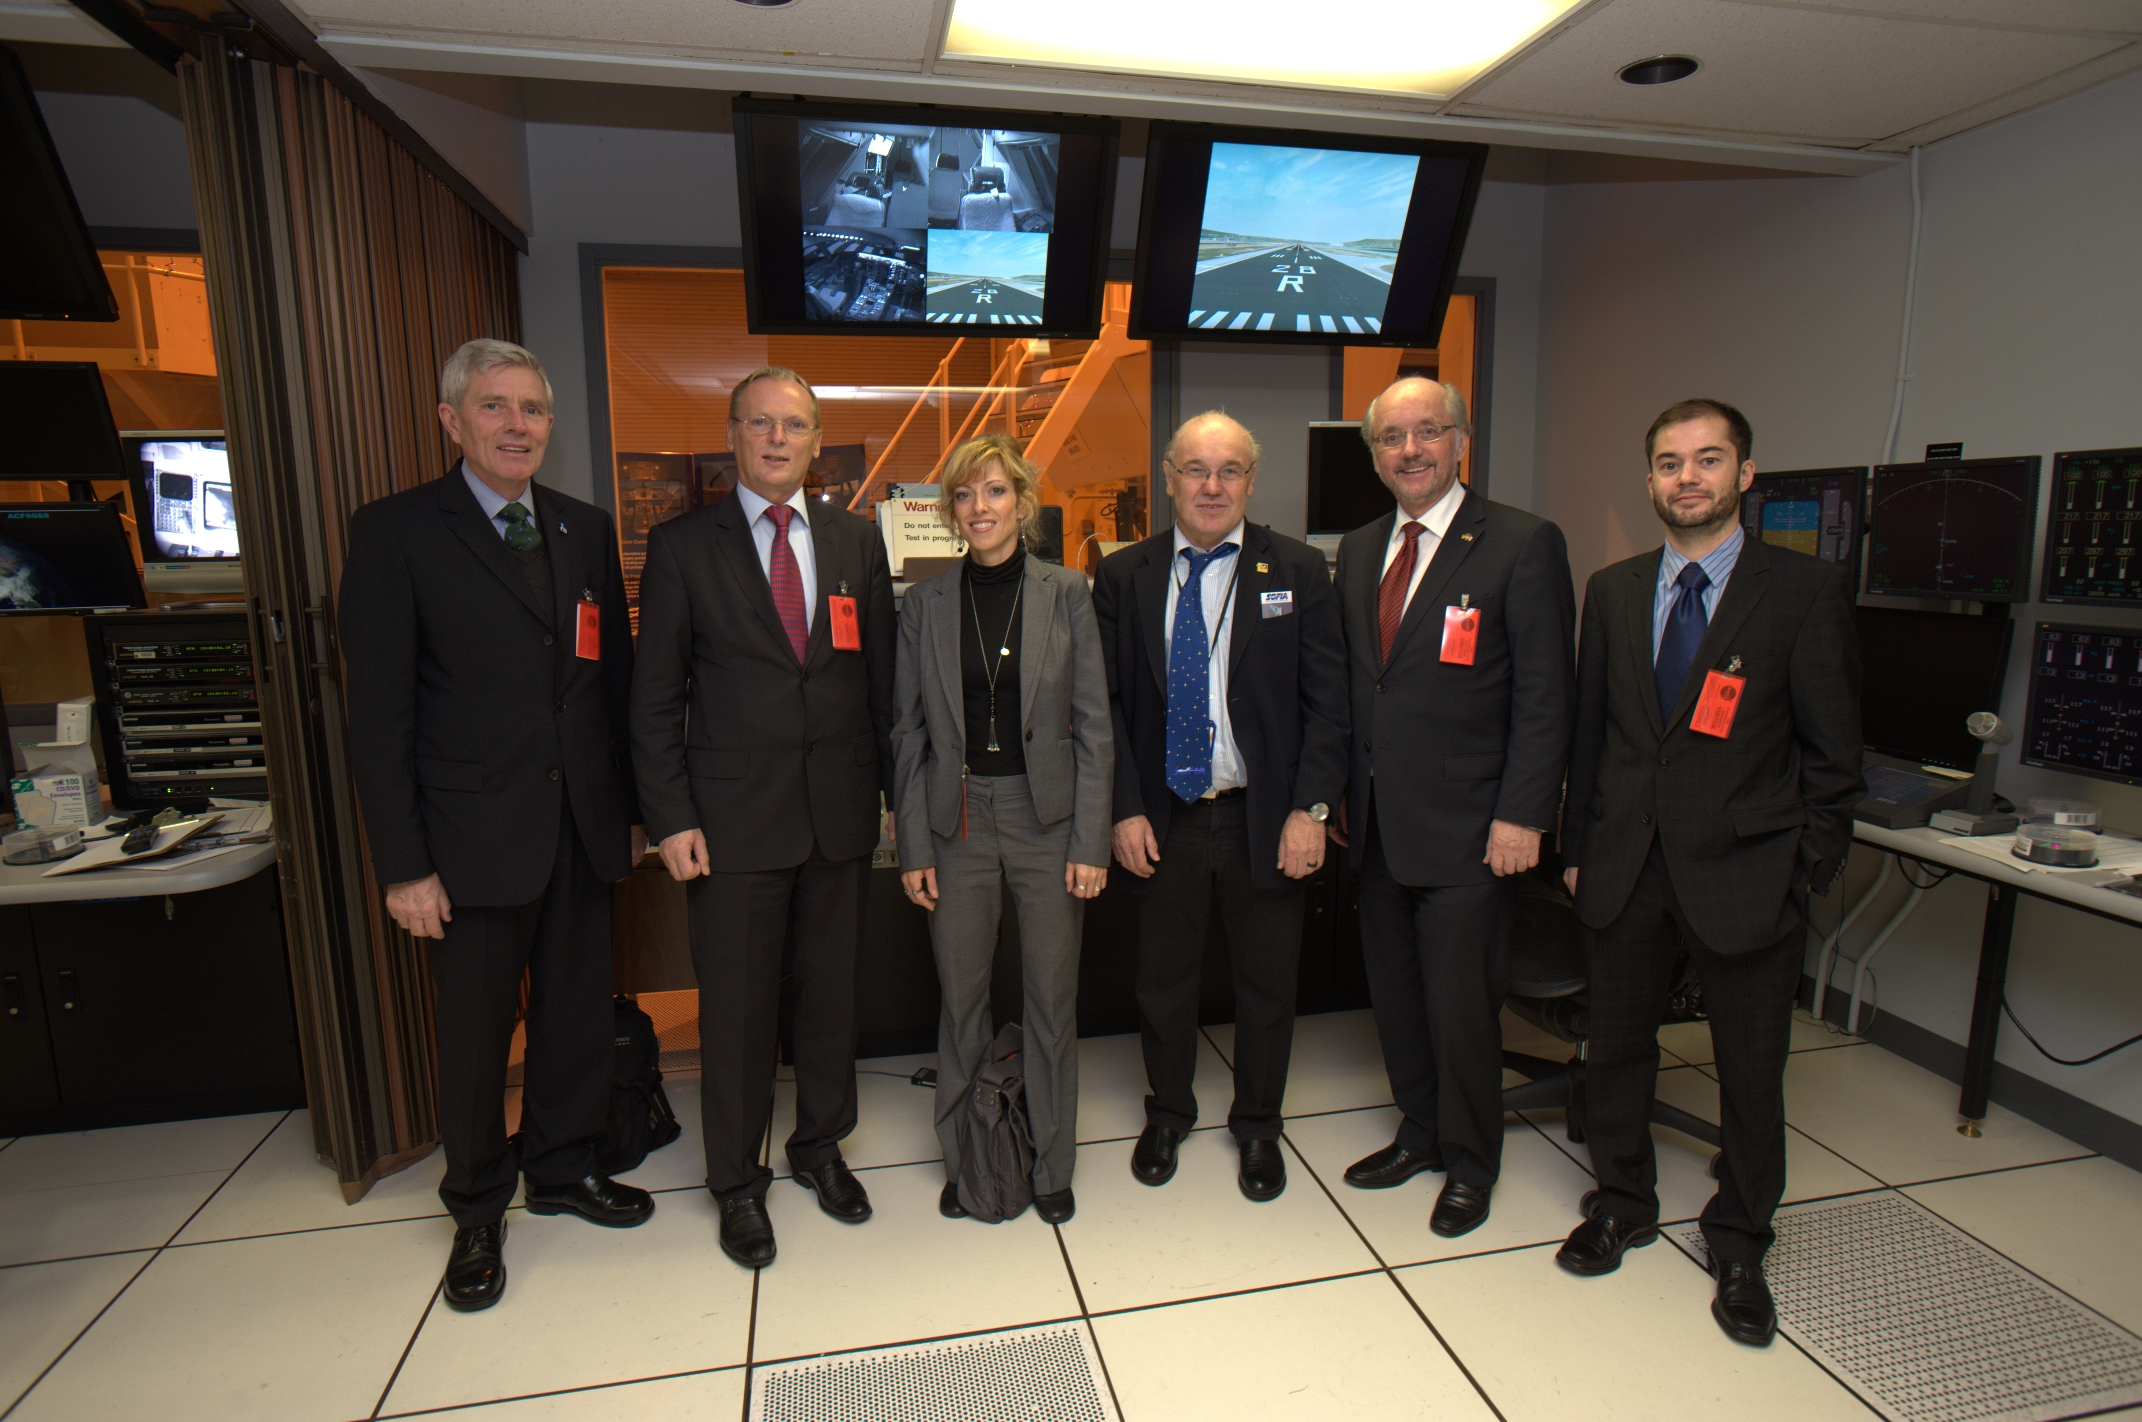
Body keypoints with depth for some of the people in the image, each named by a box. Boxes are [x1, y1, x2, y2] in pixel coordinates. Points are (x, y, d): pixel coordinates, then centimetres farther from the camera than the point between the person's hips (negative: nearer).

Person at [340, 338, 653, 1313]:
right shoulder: (394, 532, -5)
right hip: (474, 838, -4)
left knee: (578, 1013, 16)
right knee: (476, 1033, 11)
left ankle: (563, 1168, 39)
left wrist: (633, 808, 8)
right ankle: (477, 1215, 33)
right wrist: (402, 863, -11)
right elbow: (378, 712, -8)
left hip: (583, 828, 4)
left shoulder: (585, 530, 8)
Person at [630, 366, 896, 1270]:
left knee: (832, 989, 15)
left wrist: (898, 791, 4)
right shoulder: (682, 546, -1)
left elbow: (883, 677, 8)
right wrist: (670, 817, -8)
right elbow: (655, 696, -2)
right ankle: (736, 1180, 31)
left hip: (841, 812, 3)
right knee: (736, 1006, 9)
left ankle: (820, 1145, 38)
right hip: (733, 819, -2)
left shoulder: (857, 541, 6)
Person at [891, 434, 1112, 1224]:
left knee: (1052, 999, 9)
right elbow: (910, 734, 5)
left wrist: (1091, 842, -6)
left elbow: (1094, 728, -2)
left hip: (1048, 818, -1)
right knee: (961, 1001, 10)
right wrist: (914, 847, 1)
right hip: (958, 822, 1)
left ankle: (1051, 1166, 29)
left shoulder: (1067, 595, -1)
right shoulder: (925, 604, 3)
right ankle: (965, 1162, 31)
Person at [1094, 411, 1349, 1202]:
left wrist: (1310, 809, -11)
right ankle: (1167, 1114, 40)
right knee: (1163, 978, 15)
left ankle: (1258, 1124, 38)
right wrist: (1125, 809, -5)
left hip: (1266, 817, 0)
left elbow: (1326, 701, -4)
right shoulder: (1123, 576, 1)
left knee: (1267, 981, 14)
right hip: (1164, 817, 1)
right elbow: (1109, 704, 1)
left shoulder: (1298, 572, -2)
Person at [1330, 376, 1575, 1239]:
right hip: (1375, 821, 6)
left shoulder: (1523, 544, -7)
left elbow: (1545, 694, -10)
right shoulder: (1358, 551, 11)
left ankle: (1469, 1165, 30)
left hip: (1466, 828, -5)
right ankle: (1419, 1133, 38)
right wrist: (1338, 793, 10)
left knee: (1462, 1004, 6)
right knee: (1394, 994, 16)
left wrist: (1521, 816, -15)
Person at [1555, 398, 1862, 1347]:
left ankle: (1739, 1248, 34)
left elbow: (1832, 753, -4)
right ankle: (1622, 1205, 38)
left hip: (1744, 876, -3)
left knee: (1752, 1074, 11)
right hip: (1628, 869, 3)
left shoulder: (1807, 592, -5)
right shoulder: (1613, 592, 6)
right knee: (1615, 1051, 15)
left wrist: (1808, 875, -7)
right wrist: (1577, 845, 9)